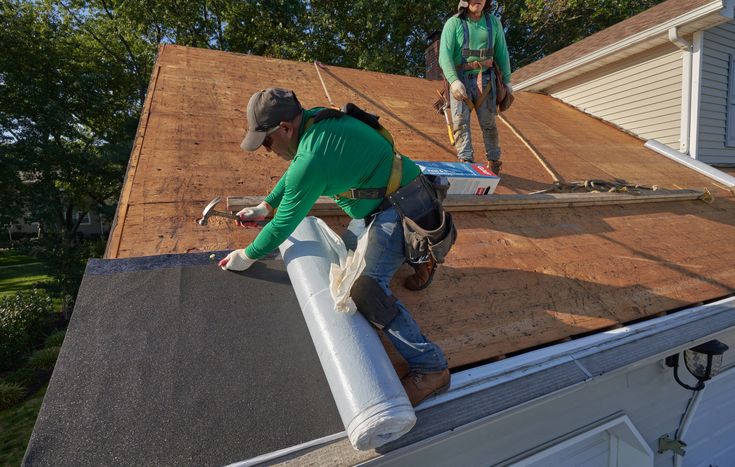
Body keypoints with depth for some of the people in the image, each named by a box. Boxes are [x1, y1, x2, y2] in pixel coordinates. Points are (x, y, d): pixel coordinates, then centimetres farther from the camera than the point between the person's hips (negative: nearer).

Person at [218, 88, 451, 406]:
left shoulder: (311, 159, -25)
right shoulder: (314, 121, 2)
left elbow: (284, 223, -14)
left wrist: (247, 257, 2)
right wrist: (264, 207, 25)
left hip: (399, 208, -10)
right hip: (384, 201, 10)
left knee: (366, 287, -19)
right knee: (348, 248, 23)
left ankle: (429, 366, -11)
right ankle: (413, 252, 44)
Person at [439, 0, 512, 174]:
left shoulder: (494, 22, 8)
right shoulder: (453, 23, -4)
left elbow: (502, 53, 13)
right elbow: (445, 55, -15)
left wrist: (507, 80, 11)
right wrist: (453, 81, -29)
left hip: (484, 80, 2)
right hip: (460, 80, -2)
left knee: (488, 123, 4)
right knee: (460, 122, -12)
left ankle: (493, 161, 16)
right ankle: (466, 162, -16)